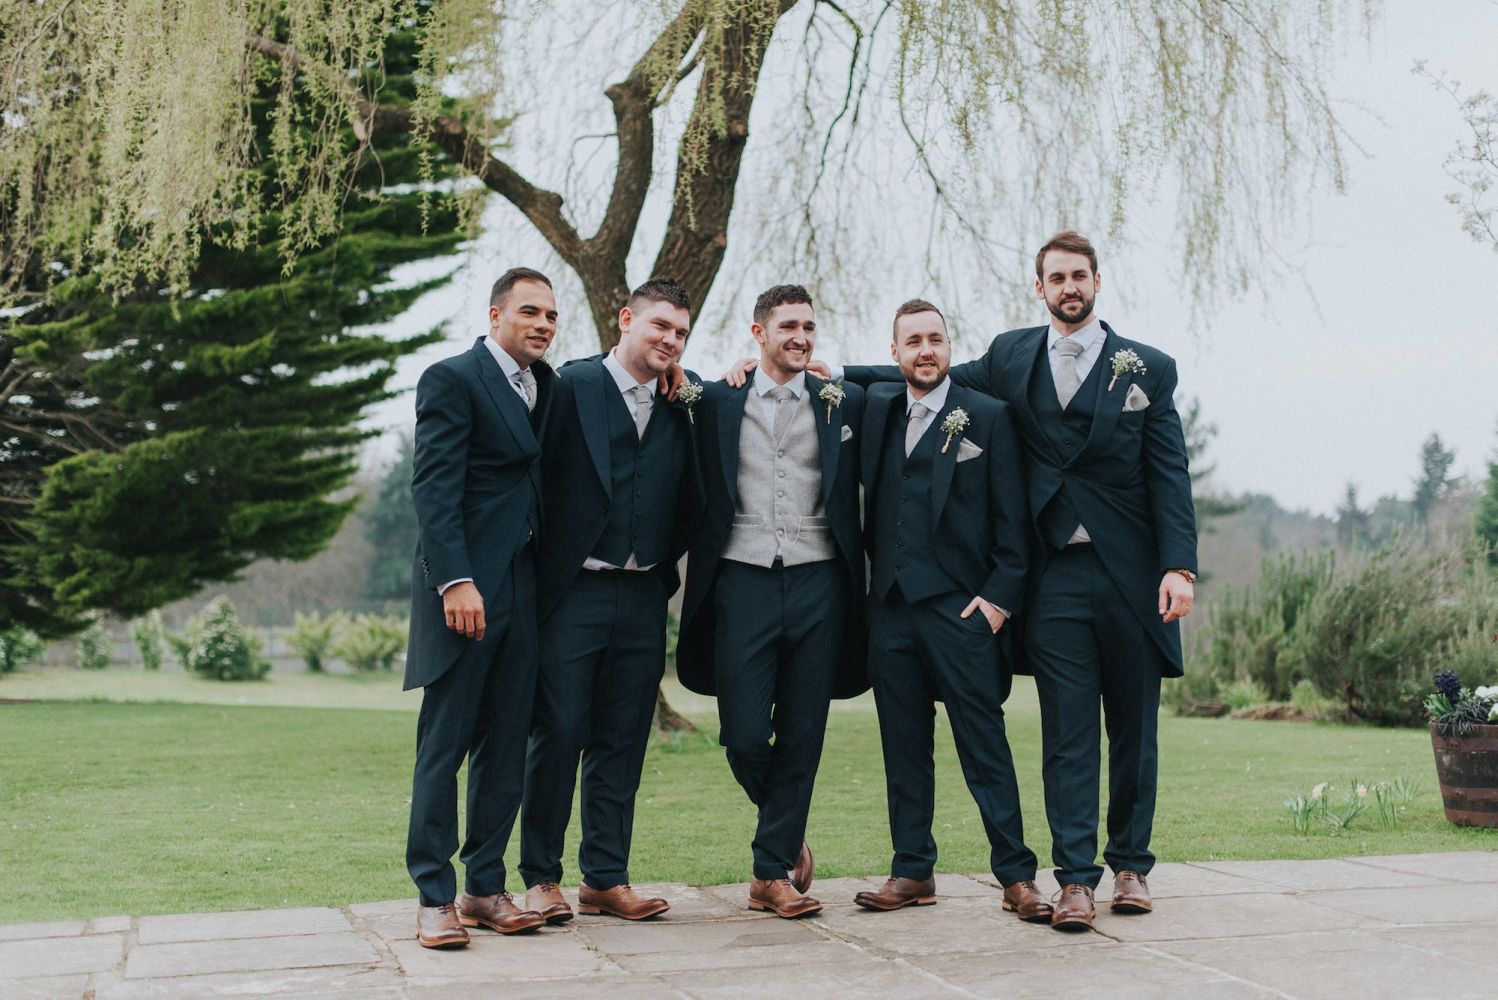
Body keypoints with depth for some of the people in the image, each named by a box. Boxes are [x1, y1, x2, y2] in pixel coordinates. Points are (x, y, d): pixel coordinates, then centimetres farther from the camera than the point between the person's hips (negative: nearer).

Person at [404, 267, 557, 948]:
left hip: (524, 588, 7)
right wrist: (456, 581, -21)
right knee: (443, 744, -1)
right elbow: (434, 487, -13)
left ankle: (485, 887, 17)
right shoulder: (452, 379, -5)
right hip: (465, 588, -7)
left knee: (505, 745, 9)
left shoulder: (545, 384, 17)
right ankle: (434, 897, 5)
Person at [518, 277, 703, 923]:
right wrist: (544, 570, -8)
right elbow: (541, 478, -8)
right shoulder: (572, 386, -5)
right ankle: (541, 877, 12)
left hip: (643, 597, 5)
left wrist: (665, 565, 0)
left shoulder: (678, 409, 11)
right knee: (558, 736, 0)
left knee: (622, 743, 9)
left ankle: (606, 879, 17)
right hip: (572, 595, -5)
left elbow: (688, 504, 14)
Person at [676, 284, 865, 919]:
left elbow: (858, 497, 16)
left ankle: (771, 875, 13)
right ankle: (789, 837, 25)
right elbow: (702, 496, 12)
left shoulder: (843, 403, 9)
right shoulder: (716, 402, 7)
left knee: (801, 737, 3)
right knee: (744, 737, -4)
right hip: (742, 581, -1)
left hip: (817, 583, 1)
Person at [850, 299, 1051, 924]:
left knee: (984, 743, -3)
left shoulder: (988, 416, 2)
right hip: (890, 607, 4)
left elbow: (1013, 520, -1)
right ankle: (913, 871, 16)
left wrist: (1000, 597, -9)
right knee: (903, 745, 8)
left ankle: (1017, 875, 2)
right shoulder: (877, 410, 13)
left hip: (961, 608, -4)